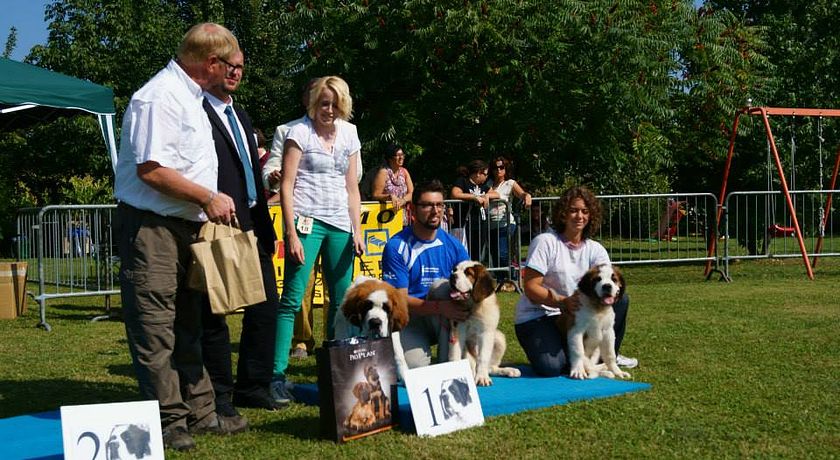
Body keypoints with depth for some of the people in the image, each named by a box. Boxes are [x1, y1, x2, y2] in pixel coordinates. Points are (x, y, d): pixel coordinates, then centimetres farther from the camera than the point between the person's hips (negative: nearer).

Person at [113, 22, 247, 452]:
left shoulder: (189, 96, 15)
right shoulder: (159, 97, -17)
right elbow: (150, 169, -23)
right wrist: (209, 198, -17)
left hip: (183, 225, 11)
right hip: (150, 227, -11)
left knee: (187, 326, 15)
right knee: (155, 330, -3)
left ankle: (199, 412, 23)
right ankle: (168, 421, 3)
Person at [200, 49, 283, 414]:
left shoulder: (241, 116, 21)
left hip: (252, 226, 9)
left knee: (266, 305, 11)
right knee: (214, 312, 1)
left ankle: (253, 386, 23)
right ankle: (219, 394, 11)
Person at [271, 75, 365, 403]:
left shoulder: (348, 135, 14)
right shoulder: (300, 133, -1)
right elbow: (286, 186, -6)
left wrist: (357, 230, 8)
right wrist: (291, 233, -13)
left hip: (340, 224, 6)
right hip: (307, 221, -6)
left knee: (343, 299, 7)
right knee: (292, 299, -10)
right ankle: (277, 374, -10)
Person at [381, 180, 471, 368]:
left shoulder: (453, 246, 1)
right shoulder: (396, 247, -11)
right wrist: (440, 307, -30)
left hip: (444, 320, 3)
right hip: (411, 317, -3)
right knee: (415, 367, -28)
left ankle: (449, 365, -18)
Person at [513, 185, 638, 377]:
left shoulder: (595, 249, 4)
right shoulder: (544, 242, -12)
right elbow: (530, 289, -17)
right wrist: (562, 302, -31)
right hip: (535, 316, -5)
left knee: (620, 300, -13)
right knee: (552, 367, -31)